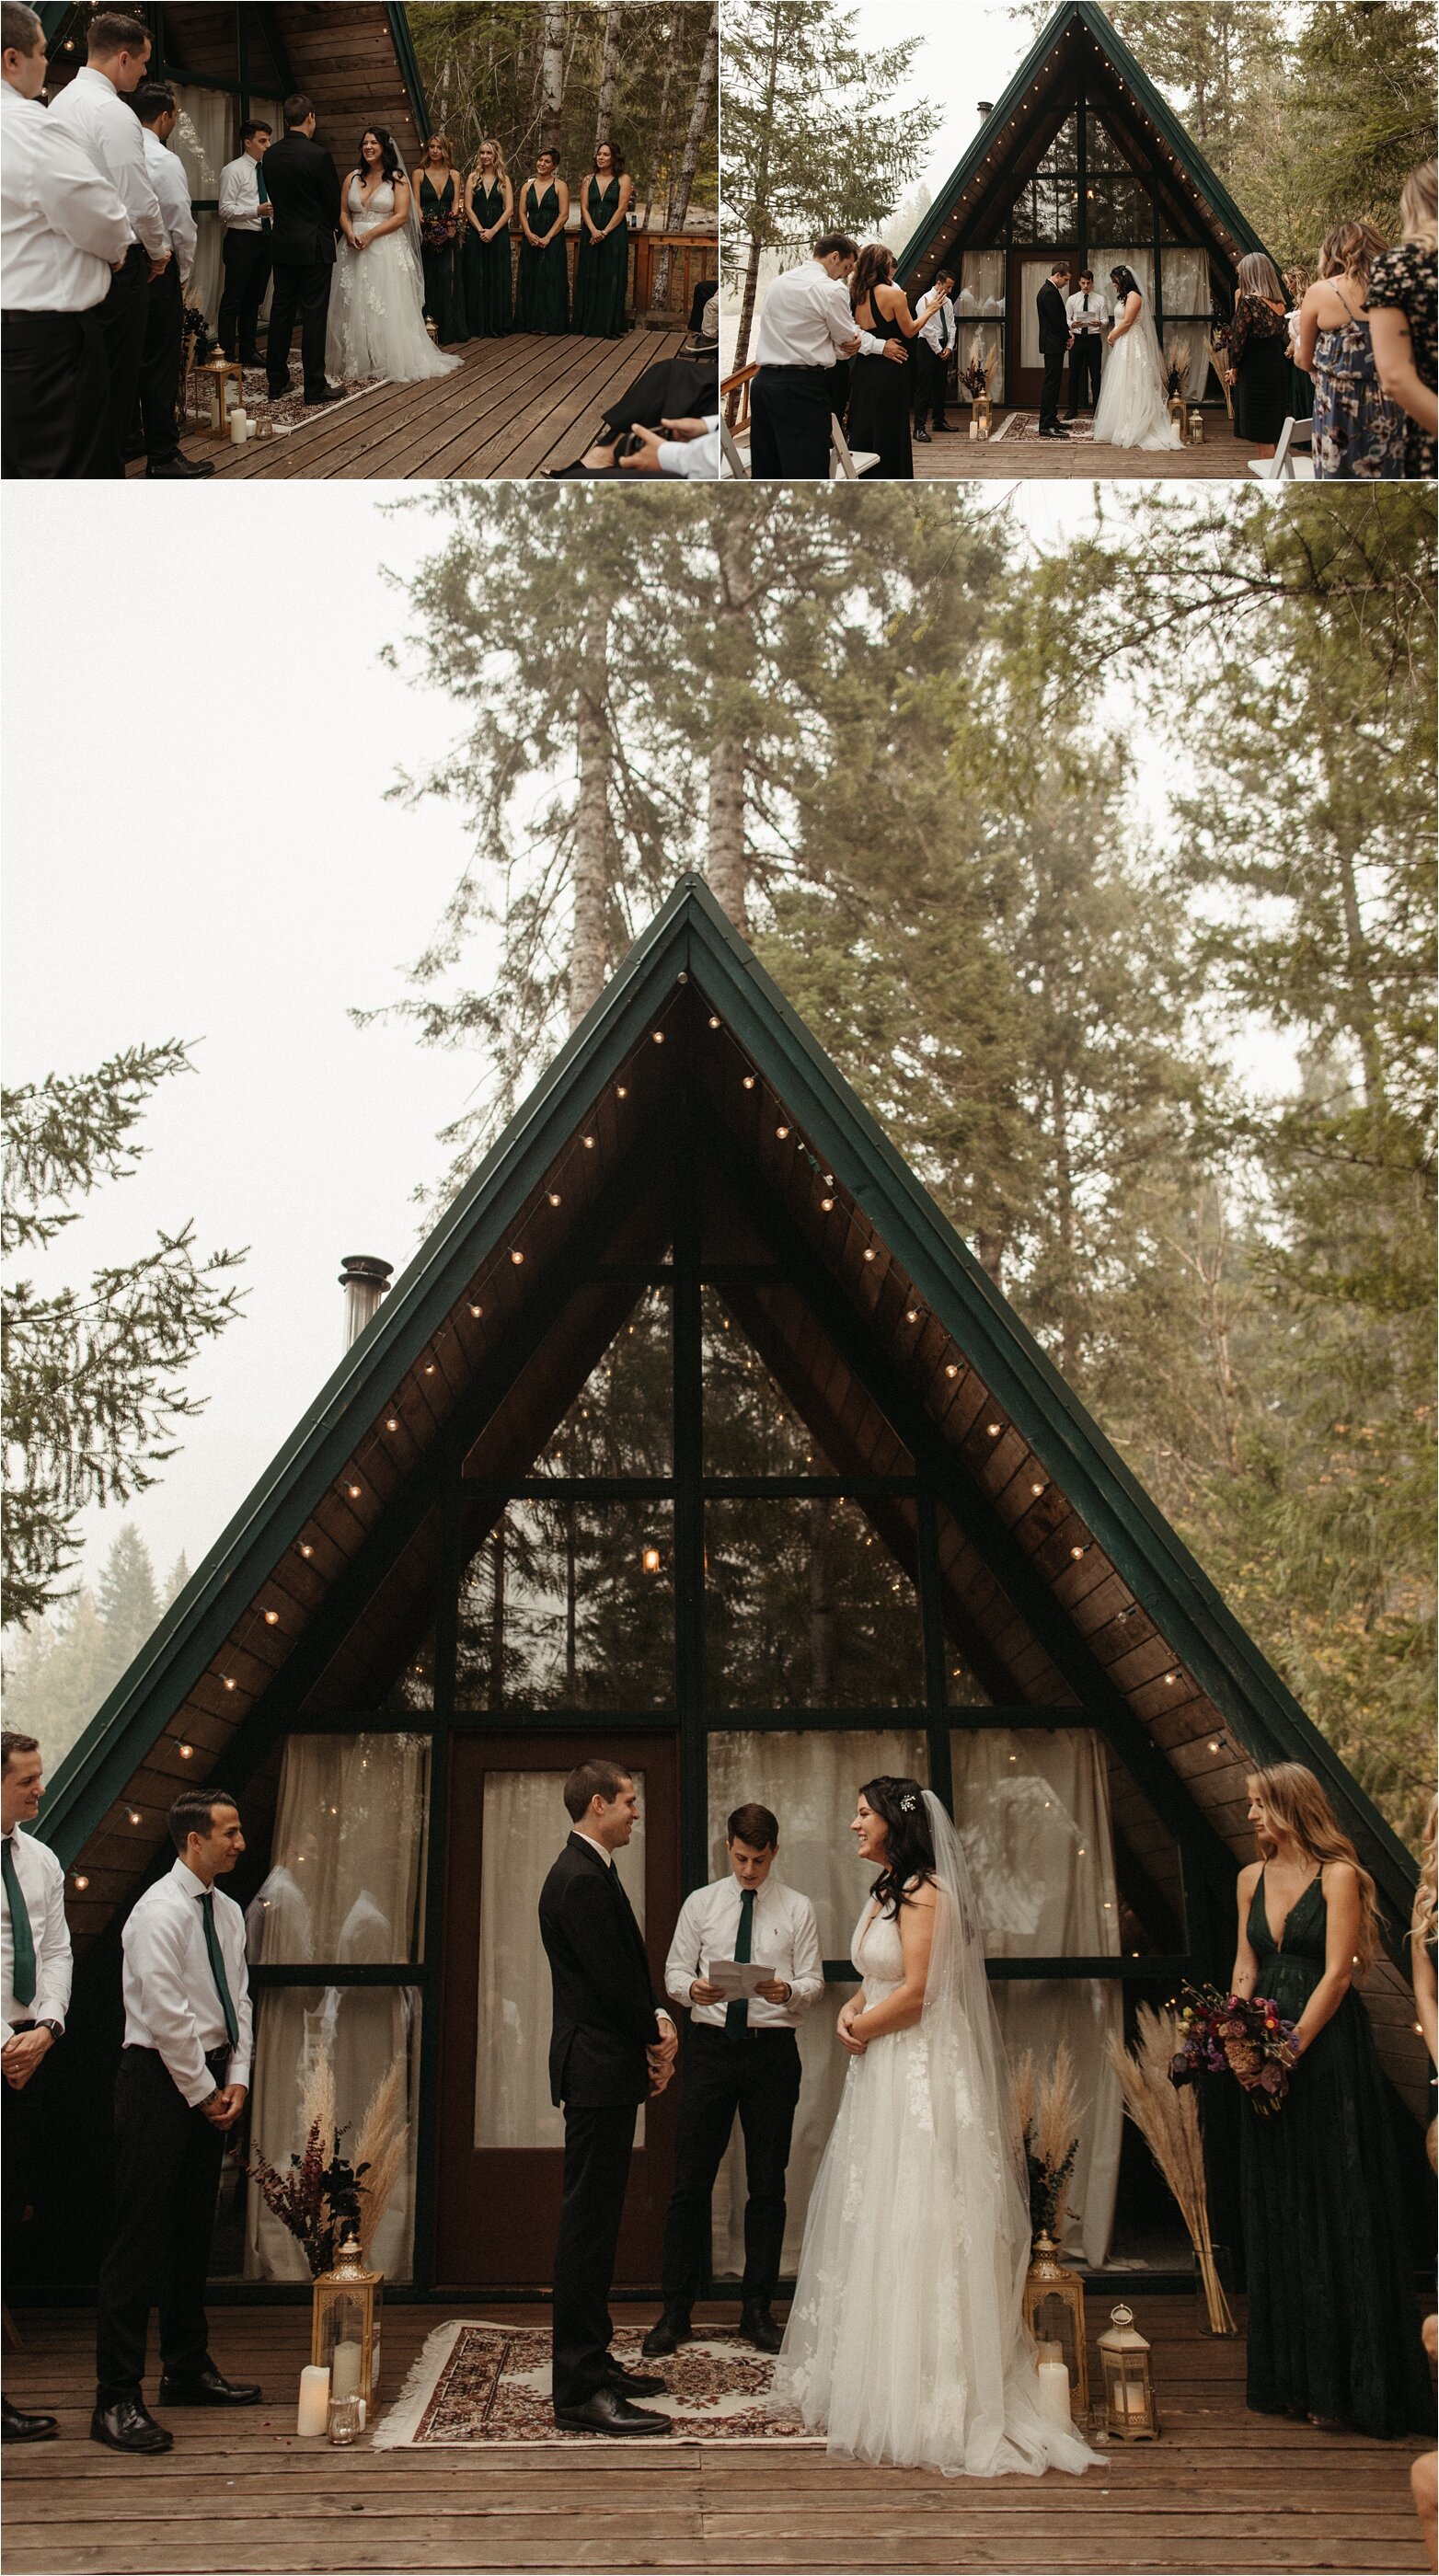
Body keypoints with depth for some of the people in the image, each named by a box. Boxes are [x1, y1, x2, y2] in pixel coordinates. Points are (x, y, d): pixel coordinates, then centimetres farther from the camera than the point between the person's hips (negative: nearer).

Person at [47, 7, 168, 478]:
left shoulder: (61, 103, 13)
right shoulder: (113, 113, -16)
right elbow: (139, 201, -18)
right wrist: (158, 250, 0)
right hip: (118, 263, -9)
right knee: (116, 384, -4)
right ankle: (106, 478, -1)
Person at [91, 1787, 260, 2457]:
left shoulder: (227, 1912, 11)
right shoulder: (160, 1912, -15)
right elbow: (167, 2014, -18)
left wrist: (237, 2078, 3)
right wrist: (204, 2093, -12)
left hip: (209, 2084, 8)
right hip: (160, 2079, -8)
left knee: (193, 2233, 16)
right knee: (141, 2239, -7)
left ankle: (188, 2371, 27)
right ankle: (116, 2400, -4)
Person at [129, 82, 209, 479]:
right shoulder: (164, 161, -14)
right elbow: (182, 227, -13)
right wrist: (183, 276, 2)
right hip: (158, 272, -7)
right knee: (161, 364, -4)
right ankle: (163, 457, -2)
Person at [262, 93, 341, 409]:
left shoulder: (270, 155, 3)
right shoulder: (318, 156, -14)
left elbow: (274, 195, 12)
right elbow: (334, 202, -6)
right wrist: (330, 227, 14)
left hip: (282, 242, 6)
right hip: (314, 245, -6)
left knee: (281, 312, 10)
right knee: (314, 315, -2)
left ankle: (276, 383, 13)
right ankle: (315, 387, -1)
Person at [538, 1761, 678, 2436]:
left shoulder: (589, 1872, 15)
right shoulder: (583, 1880, -18)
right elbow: (612, 1978, -20)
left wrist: (658, 2020, 1)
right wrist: (657, 2039, -5)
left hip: (602, 2072, 11)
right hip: (599, 2070, -11)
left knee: (595, 2222, 16)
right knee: (588, 2223, -8)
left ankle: (591, 2361, 25)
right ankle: (580, 2388, -5)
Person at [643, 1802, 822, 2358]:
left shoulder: (798, 1909, 5)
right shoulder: (701, 1903, 7)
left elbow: (814, 1982, 3)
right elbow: (674, 1971, 6)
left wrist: (789, 1991, -19)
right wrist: (692, 1989, -16)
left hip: (772, 2047, 0)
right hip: (710, 2043, 0)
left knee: (767, 2183, 6)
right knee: (690, 2180, 0)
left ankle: (757, 2310, 17)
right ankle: (676, 2310, 9)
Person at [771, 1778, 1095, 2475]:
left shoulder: (923, 1892, -15)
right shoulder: (886, 1892, 15)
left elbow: (914, 1992, -20)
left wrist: (861, 2029, -6)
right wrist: (852, 2011, 1)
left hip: (919, 2077, -10)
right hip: (882, 2078, 10)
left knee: (910, 2226, -5)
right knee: (872, 2226, 12)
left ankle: (921, 2398, 2)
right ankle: (869, 2380, 20)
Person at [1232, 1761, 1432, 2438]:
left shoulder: (1338, 1875, -8)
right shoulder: (1252, 1879, 11)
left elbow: (1336, 1973, -13)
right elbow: (1245, 1968, 12)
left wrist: (1290, 2047, -17)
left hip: (1326, 2049, -6)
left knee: (1335, 2209, -2)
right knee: (1277, 2211, 10)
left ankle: (1342, 2381, 6)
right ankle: (1292, 2377, 19)